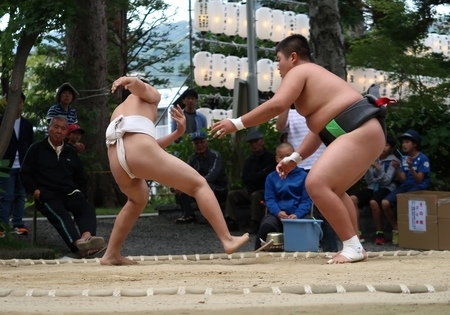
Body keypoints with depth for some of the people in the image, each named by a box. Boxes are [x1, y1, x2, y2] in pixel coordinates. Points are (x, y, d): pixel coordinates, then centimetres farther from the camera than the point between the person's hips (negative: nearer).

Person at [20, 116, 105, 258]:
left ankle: (86, 237, -63)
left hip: (70, 193, 4)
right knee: (60, 214, -38)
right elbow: (25, 174, 11)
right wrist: (34, 190, -6)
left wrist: (82, 195, 15)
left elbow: (81, 178, 33)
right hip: (47, 195, -4)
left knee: (87, 208, -32)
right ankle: (78, 245, -65)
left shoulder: (71, 152, 26)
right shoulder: (37, 149, 14)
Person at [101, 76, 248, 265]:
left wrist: (177, 133, 37)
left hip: (116, 160, 7)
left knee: (138, 199, 36)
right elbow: (139, 87, 1)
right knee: (199, 184, 5)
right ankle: (227, 240, -5)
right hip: (138, 151, -7)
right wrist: (129, 81, -20)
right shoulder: (150, 97, 26)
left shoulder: (118, 112, 41)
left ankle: (111, 255, 33)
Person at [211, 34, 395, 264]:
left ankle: (353, 247, -16)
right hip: (364, 133, 11)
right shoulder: (313, 76, 28)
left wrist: (236, 124, -13)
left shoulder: (298, 72, -1)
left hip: (360, 132, -11)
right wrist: (295, 158, 20)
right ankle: (353, 247, 17)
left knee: (316, 184, -18)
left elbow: (276, 105, -18)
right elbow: (319, 128, 25)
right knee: (331, 189, 21)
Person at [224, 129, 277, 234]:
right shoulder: (250, 160, 13)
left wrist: (254, 177, -9)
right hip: (251, 191, 7)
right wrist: (261, 174, -6)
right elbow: (245, 179, 6)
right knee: (232, 194, -9)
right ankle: (231, 222, -16)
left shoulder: (270, 157, -8)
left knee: (256, 195, -36)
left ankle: (254, 225, -36)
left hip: (265, 191, -7)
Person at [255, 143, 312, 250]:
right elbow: (269, 199, 6)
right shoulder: (271, 177, 14)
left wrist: (297, 215, -15)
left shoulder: (303, 176, 8)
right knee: (266, 225, -32)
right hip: (278, 214, 1)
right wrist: (278, 212, -15)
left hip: (298, 214, -1)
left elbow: (307, 199, 2)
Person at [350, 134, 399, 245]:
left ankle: (380, 233, -18)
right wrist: (366, 168, -12)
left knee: (373, 202, -36)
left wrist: (378, 167, -22)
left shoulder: (393, 161, -1)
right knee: (352, 199, -22)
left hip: (386, 188, -5)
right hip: (372, 187, 5)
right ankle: (357, 233, -18)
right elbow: (369, 180, 5)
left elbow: (387, 181, -11)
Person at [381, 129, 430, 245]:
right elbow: (402, 180, 8)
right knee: (385, 203, -20)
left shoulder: (423, 158, -6)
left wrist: (411, 167, -26)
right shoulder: (404, 158, 12)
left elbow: (419, 180, -11)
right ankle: (396, 229, -2)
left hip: (418, 187, -6)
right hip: (405, 186, 6)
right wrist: (397, 169, -10)